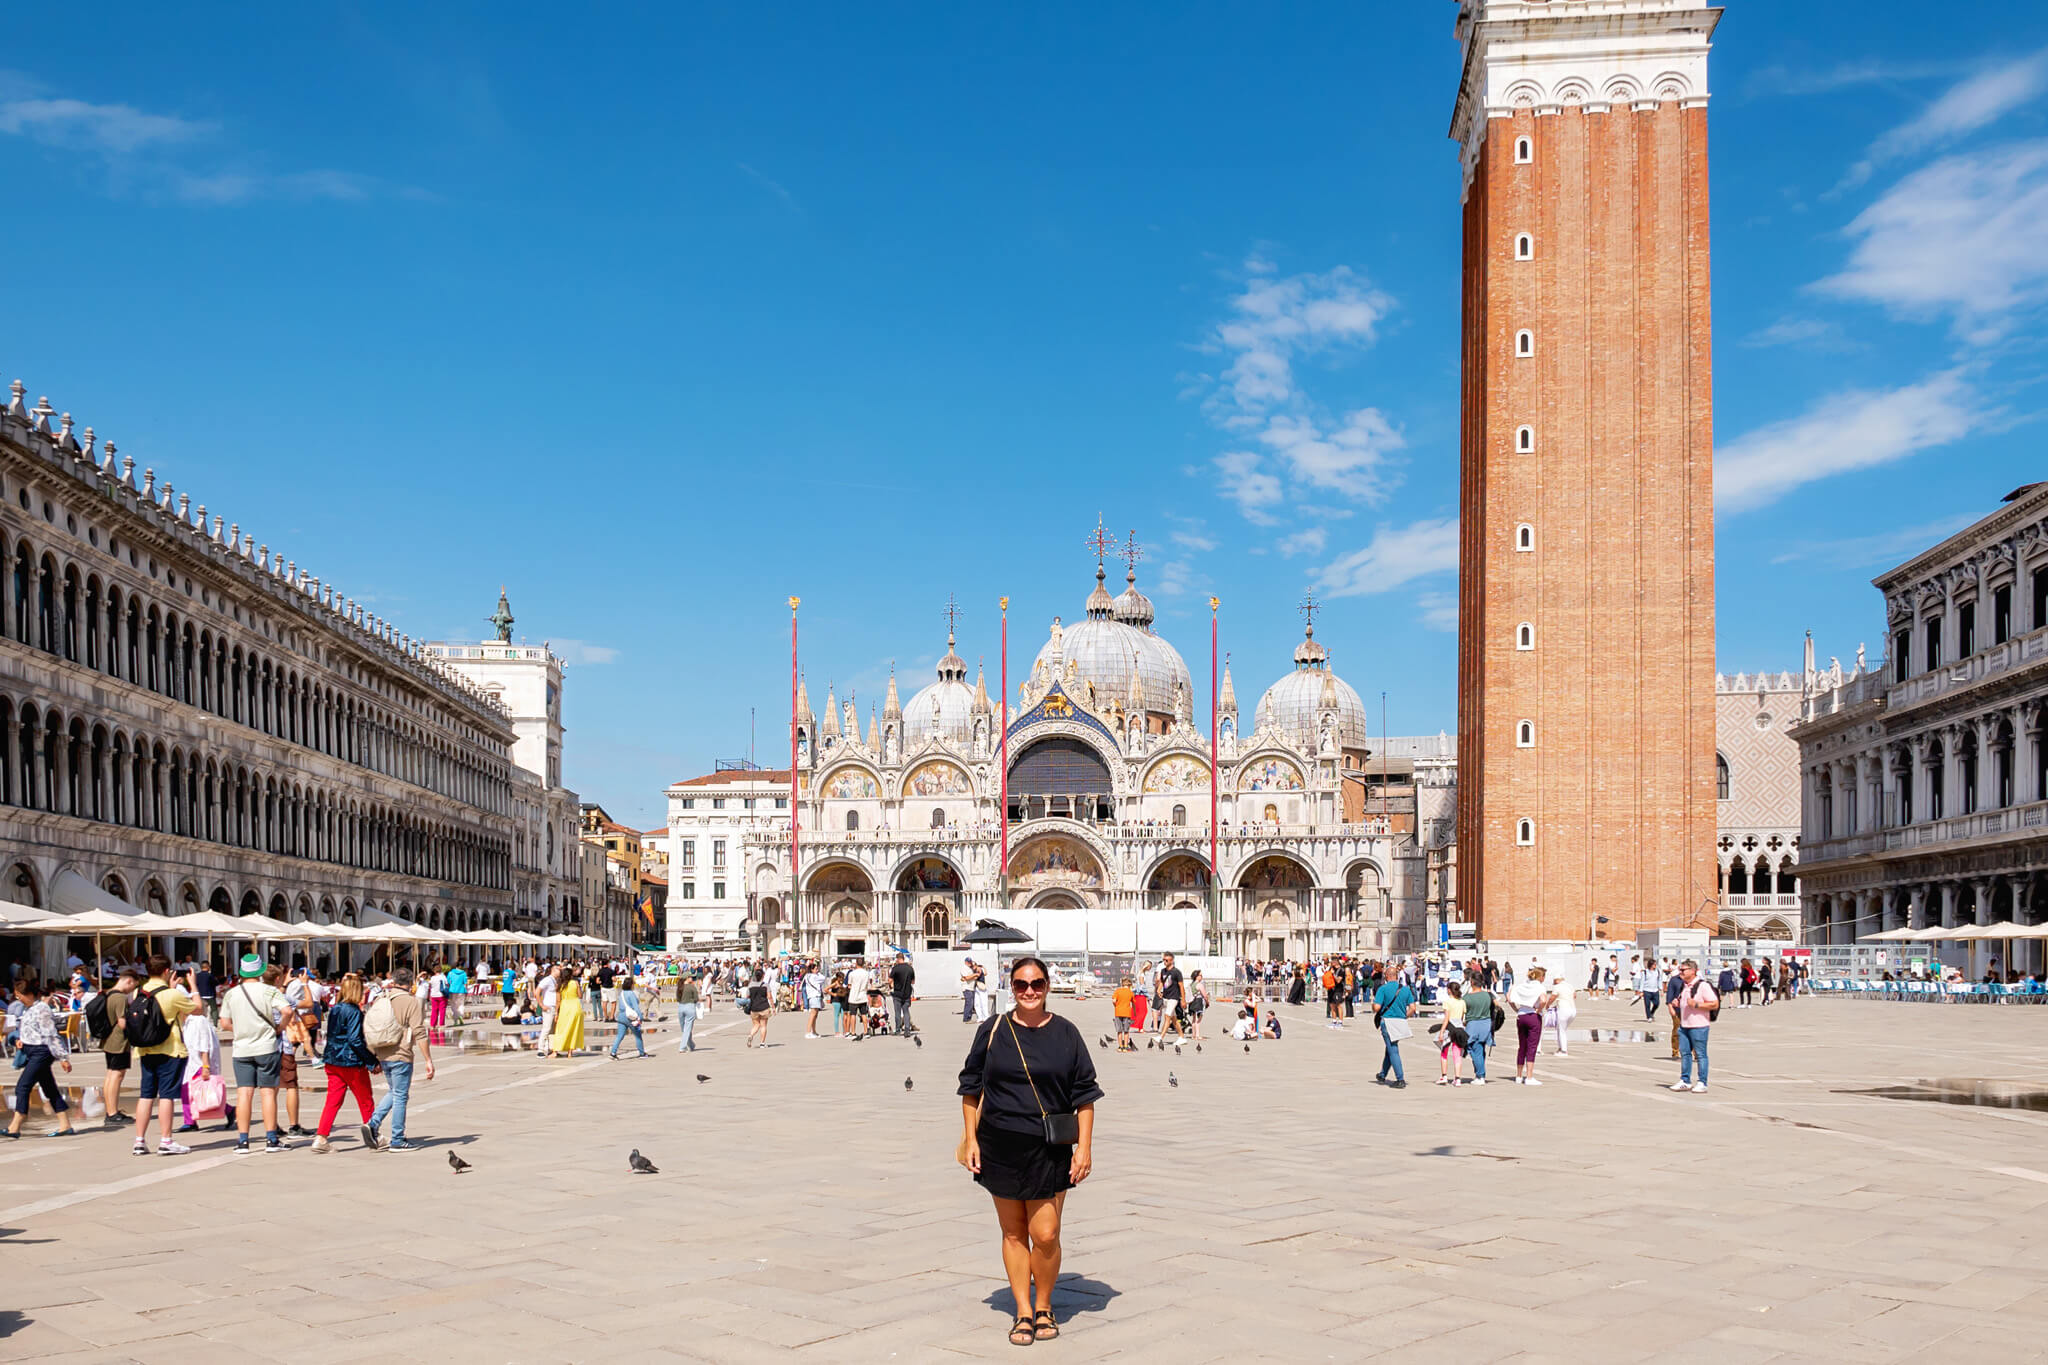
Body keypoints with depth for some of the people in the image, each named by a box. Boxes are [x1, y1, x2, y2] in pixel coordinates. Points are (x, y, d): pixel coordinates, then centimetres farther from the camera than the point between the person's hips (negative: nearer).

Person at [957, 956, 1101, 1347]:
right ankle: (1023, 1311, 19)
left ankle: (1044, 1307, 17)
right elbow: (971, 1087, 8)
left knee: (1045, 1235, -5)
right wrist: (971, 1139, 3)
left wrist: (1084, 1146, -2)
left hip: (1050, 1149, -1)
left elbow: (1085, 1094, 4)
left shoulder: (1066, 1034, 1)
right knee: (1013, 1233, 8)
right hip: (1001, 1145, 1)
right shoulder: (992, 1031, 2)